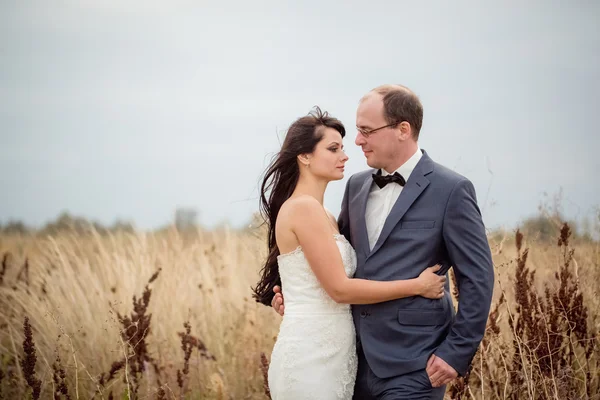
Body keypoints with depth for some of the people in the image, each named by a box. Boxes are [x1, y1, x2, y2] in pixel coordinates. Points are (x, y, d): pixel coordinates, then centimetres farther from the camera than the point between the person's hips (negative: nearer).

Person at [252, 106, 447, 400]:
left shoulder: (321, 215, 15)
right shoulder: (304, 208, -13)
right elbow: (340, 288, -16)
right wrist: (417, 285, -10)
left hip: (331, 355, 9)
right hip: (311, 358, -9)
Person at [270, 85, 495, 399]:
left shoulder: (450, 190, -8)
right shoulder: (357, 185, 10)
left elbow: (477, 279, -8)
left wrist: (457, 353, -12)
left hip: (411, 367, -6)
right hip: (357, 361, 6)